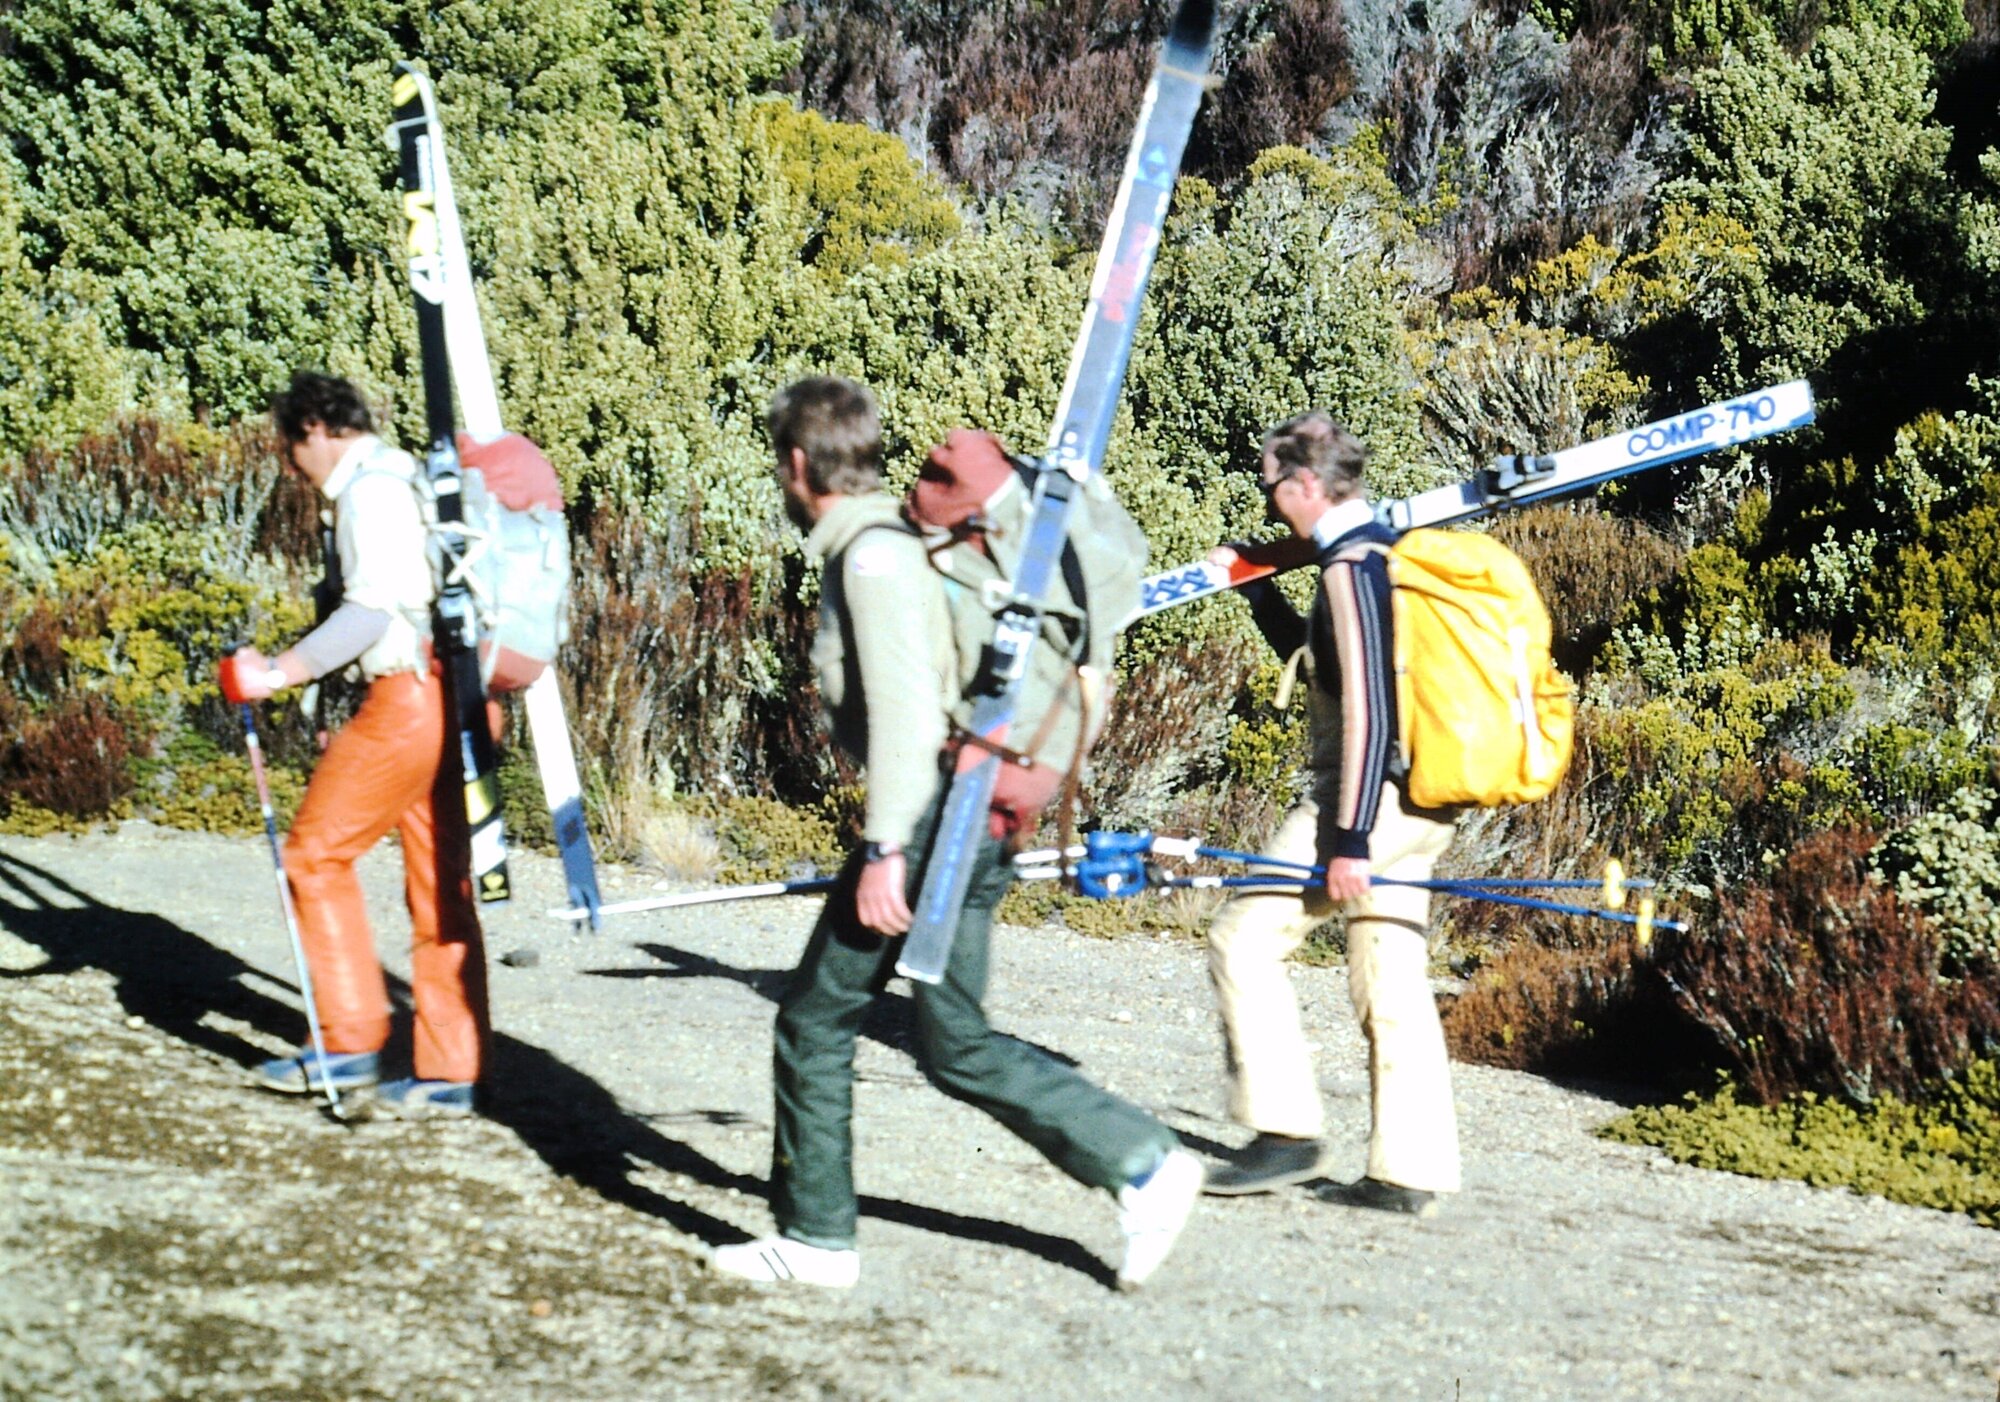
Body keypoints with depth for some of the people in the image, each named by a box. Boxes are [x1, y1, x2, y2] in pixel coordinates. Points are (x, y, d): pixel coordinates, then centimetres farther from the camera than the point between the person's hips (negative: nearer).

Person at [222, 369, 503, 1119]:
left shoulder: (369, 489, -9)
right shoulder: (408, 480, 21)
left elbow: (373, 607, -20)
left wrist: (285, 670, -24)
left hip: (411, 694, -10)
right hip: (455, 694, 10)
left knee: (317, 852, 0)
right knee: (440, 887, 9)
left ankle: (351, 1044, 1)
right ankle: (449, 1074, 10)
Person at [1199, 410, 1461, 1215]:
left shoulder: (1351, 568, -14)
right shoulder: (1391, 555, 16)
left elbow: (1367, 706, -20)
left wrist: (1348, 839, -22)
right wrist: (1257, 585, 26)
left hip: (1367, 796, -10)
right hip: (1417, 805, 10)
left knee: (1245, 939, -4)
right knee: (1392, 982, 9)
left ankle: (1286, 1131, -5)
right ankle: (1411, 1172, 9)